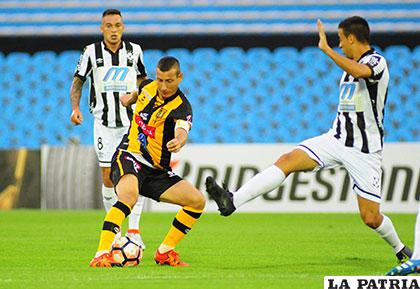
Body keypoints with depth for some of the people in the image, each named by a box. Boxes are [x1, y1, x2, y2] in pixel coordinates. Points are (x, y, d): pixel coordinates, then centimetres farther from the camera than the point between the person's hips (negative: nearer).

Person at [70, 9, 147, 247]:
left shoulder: (134, 50, 2)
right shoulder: (92, 52, -2)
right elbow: (78, 80, 7)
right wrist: (75, 108, -6)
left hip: (132, 120, 1)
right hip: (104, 122, 0)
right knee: (108, 177, -3)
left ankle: (134, 229, -5)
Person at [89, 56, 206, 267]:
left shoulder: (181, 107, -15)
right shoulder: (147, 86, -1)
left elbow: (181, 131, -39)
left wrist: (179, 141, -61)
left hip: (157, 171, 1)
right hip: (128, 157, -1)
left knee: (197, 201, -12)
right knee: (129, 196, -33)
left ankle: (164, 252, 6)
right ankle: (101, 256, -44)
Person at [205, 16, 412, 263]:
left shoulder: (377, 62, -14)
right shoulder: (350, 65, 12)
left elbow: (360, 72, -40)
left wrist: (327, 49, -38)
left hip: (365, 150, -7)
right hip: (337, 139, 7)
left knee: (370, 217, -4)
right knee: (287, 161, -15)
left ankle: (400, 248, 26)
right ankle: (233, 201, -25)